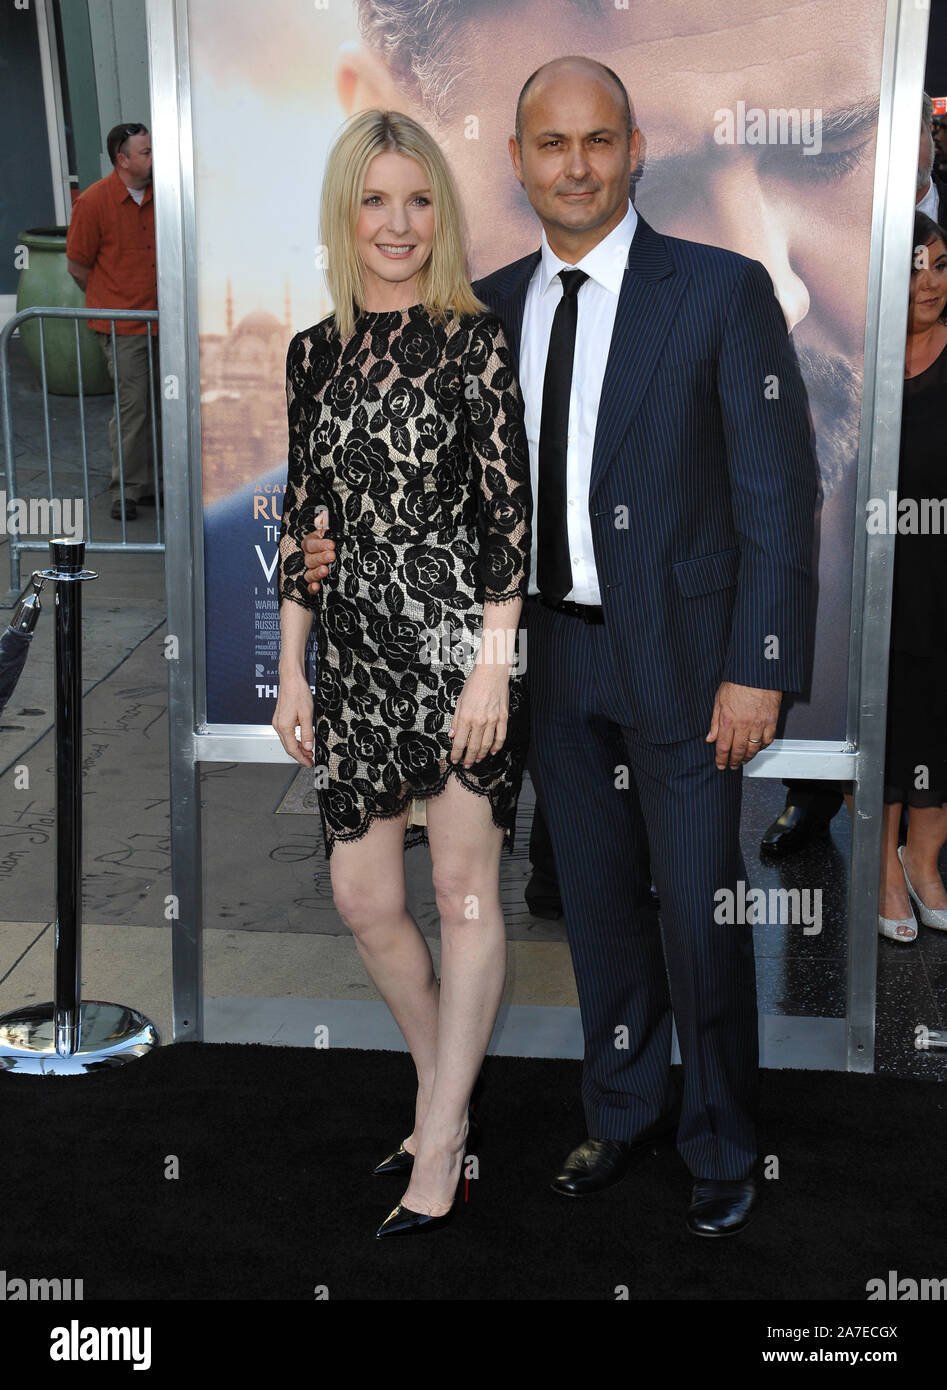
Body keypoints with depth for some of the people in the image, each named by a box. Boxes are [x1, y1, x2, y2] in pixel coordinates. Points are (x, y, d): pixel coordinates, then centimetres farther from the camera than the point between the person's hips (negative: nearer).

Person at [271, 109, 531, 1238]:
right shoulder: (315, 353, 10)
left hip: (459, 634, -5)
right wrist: (290, 671, 11)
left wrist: (493, 667, -14)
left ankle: (439, 1150, 12)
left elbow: (509, 512, -8)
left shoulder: (475, 341, -3)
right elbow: (303, 517, 13)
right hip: (355, 642, 5)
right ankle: (441, 1096, 29)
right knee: (363, 897, 7)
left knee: (465, 888, 2)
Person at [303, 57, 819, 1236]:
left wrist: (759, 669, -14)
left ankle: (723, 1148, 25)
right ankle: (625, 1112, 36)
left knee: (699, 912, 4)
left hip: (679, 656, -4)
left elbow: (778, 491, -10)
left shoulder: (722, 290, -9)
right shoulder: (490, 306, 6)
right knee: (597, 901, 16)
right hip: (554, 654, 5)